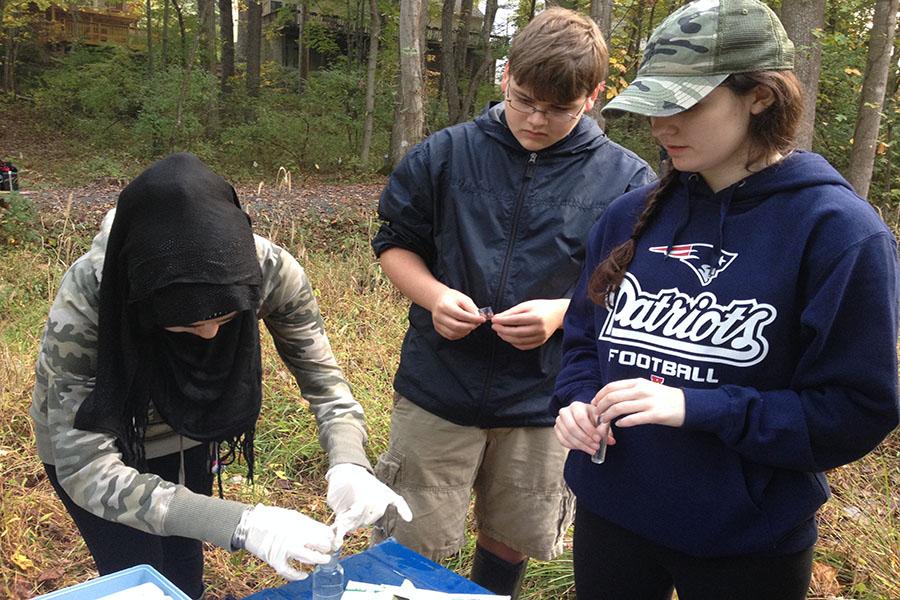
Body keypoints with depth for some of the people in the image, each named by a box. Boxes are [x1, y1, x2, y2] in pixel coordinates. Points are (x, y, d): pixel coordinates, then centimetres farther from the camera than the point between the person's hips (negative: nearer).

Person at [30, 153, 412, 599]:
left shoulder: (269, 270, -32)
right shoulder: (85, 300, -38)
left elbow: (322, 377, -19)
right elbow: (87, 468, -38)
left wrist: (348, 464, -39)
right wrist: (239, 524, -48)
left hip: (185, 427, 3)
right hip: (89, 436, -2)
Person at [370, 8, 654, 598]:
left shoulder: (625, 179, -6)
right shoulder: (445, 154, -4)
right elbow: (394, 243, 5)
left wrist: (563, 312, -20)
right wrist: (434, 294, -15)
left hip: (544, 401, 1)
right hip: (437, 389, 0)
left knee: (510, 546, 20)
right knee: (411, 544, 11)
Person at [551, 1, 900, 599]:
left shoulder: (839, 230, -15)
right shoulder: (632, 215, -1)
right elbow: (583, 336, 9)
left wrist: (695, 408, -24)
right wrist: (577, 404, -11)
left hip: (748, 547, -3)